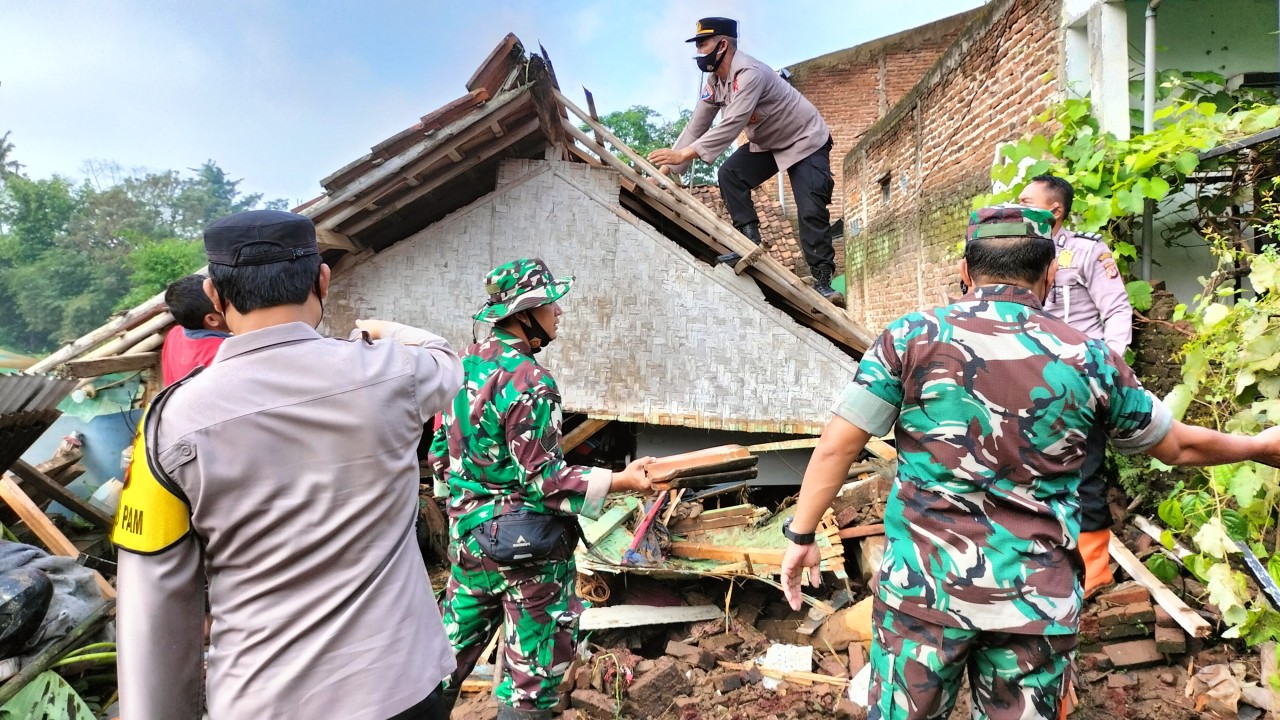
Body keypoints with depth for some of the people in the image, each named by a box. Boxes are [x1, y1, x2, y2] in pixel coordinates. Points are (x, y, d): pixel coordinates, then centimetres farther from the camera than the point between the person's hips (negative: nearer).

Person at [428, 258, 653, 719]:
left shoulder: (464, 365, 4)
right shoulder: (529, 381, -21)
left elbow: (440, 452, 11)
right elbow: (543, 478, -22)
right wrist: (621, 482, -22)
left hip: (467, 533, 8)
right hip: (524, 543, -8)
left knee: (454, 645, 24)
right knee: (534, 664, 7)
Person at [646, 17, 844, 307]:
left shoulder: (749, 74, -32)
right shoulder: (715, 83, -5)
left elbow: (731, 126, -41)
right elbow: (696, 126, -6)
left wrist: (683, 154, -44)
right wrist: (666, 167, -16)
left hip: (807, 141, -8)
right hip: (766, 143, 8)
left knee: (811, 212, -17)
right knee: (730, 175, -12)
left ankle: (822, 280, -9)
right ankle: (750, 242, -7)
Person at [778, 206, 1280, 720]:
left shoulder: (912, 336, -5)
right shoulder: (1089, 359, 2)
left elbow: (836, 447, -7)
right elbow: (1179, 446, 17)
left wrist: (802, 534, 5)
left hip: (923, 585, -1)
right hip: (1037, 600, 2)